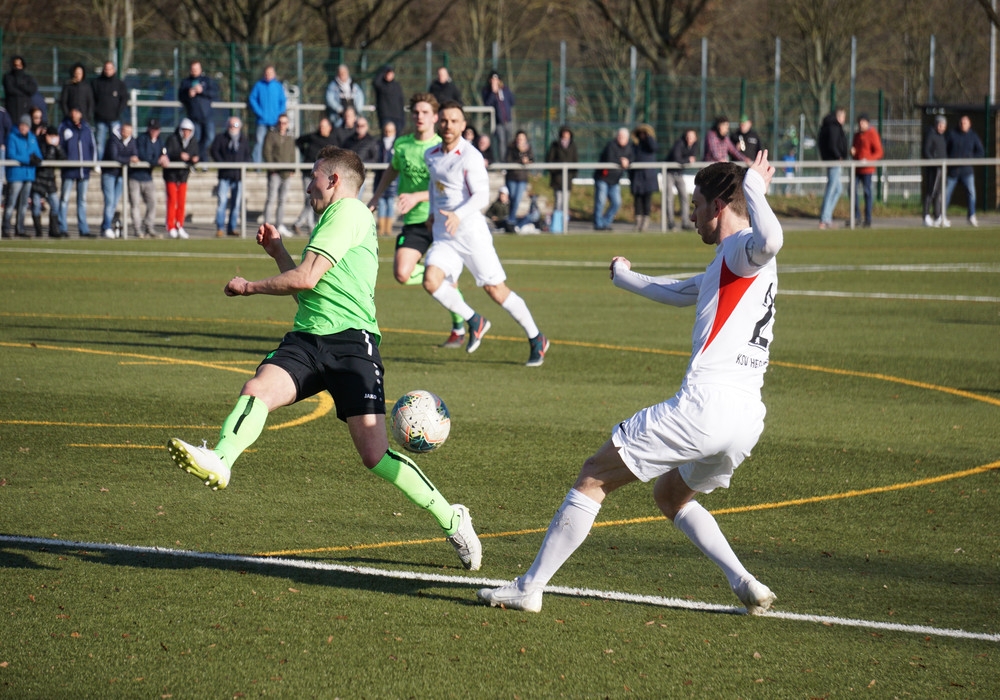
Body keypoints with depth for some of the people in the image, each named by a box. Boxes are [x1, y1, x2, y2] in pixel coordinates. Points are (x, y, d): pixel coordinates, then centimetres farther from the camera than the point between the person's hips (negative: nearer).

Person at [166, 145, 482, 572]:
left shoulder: (349, 211, -2)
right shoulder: (330, 219, 29)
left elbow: (306, 279, -10)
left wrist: (249, 287, 4)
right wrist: (277, 252, 29)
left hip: (351, 341, -8)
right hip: (306, 340, 8)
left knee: (375, 455, -13)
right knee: (257, 389, -24)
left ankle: (452, 520, 4)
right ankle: (218, 463, -49)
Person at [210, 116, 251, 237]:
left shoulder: (244, 140, 13)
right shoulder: (221, 138, 4)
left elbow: (247, 155, 17)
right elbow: (214, 151, -2)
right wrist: (222, 163, -13)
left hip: (238, 175, 3)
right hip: (225, 175, -3)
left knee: (236, 203, 5)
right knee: (222, 201, -10)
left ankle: (232, 228, 11)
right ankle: (220, 228, -8)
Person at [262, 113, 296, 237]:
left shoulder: (290, 138, 17)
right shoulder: (271, 135, 0)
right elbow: (267, 152, -6)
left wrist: (292, 170, 8)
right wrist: (271, 167, -13)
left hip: (286, 173, 6)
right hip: (274, 172, -6)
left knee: (282, 200, 9)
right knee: (271, 198, -10)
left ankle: (280, 225, 14)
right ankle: (267, 225, -11)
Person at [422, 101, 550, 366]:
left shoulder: (470, 157, -13)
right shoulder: (430, 155, 9)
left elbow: (482, 197, -21)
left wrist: (458, 215, -36)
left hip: (471, 232, -6)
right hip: (443, 235, 6)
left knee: (495, 289, -3)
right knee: (431, 280, -18)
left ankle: (536, 339, 14)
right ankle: (473, 322, 3)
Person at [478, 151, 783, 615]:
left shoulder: (743, 250, -4)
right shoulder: (728, 262, 24)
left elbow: (770, 240, -32)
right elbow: (676, 293, 44)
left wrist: (754, 187, -16)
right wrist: (626, 278, 60)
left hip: (703, 405, -9)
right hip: (748, 418, 10)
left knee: (594, 477, 2)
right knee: (669, 494, 31)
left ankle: (528, 588, 4)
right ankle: (745, 585, 11)